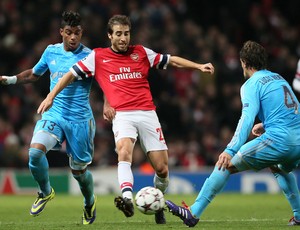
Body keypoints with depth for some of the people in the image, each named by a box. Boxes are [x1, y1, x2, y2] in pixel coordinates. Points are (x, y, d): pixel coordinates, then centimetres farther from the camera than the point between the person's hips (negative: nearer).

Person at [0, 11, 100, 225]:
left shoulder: (89, 56, -9)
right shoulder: (51, 52, 5)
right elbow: (34, 74, 23)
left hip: (80, 119, -3)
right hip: (53, 114, 3)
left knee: (79, 170, 7)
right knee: (35, 151, -22)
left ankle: (90, 203, 40)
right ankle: (45, 193, 5)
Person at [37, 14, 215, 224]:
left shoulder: (141, 52, 12)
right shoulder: (98, 57, 8)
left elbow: (171, 60, 16)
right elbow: (72, 74, 12)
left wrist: (198, 66, 6)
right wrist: (51, 96, 6)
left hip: (147, 113, 2)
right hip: (121, 115, -2)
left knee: (162, 168, -2)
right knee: (124, 151, -33)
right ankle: (127, 199, -50)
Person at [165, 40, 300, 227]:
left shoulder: (252, 84, 0)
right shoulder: (279, 78, 22)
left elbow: (247, 118, -15)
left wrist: (231, 151, -22)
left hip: (277, 140, -7)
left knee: (225, 165, -1)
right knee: (281, 168, 40)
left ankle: (193, 213, -5)